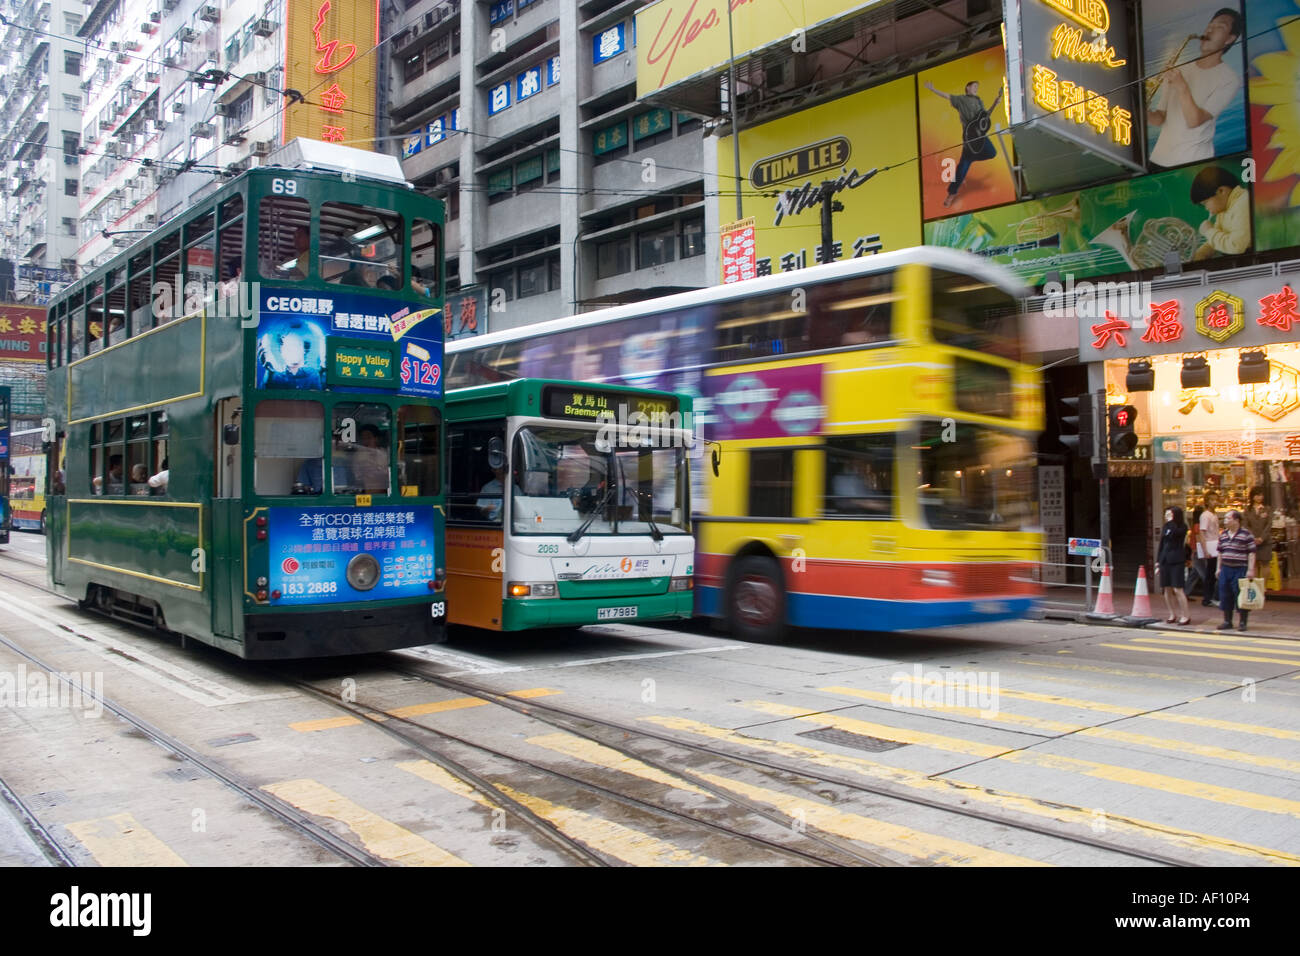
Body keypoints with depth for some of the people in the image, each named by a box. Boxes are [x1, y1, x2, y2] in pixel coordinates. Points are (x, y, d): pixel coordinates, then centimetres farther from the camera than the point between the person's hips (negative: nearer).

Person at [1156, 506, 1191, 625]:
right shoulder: (1165, 527, 15)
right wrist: (1158, 563, 14)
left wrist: (1170, 521, -11)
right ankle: (1171, 615, 15)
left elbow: (1175, 533, -24)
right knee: (1167, 589, 6)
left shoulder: (1182, 527, -1)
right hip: (1164, 561, 6)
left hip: (1176, 561, -6)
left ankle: (1184, 616, -2)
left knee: (1177, 589, -9)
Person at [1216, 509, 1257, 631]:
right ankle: (1227, 621, 19)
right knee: (1225, 595, 9)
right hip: (1225, 569, 6)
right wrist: (1219, 568, 14)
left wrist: (1250, 570, -13)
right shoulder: (1223, 534, 11)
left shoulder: (1246, 535, -7)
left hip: (1240, 569, -6)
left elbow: (1251, 553, -8)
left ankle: (1243, 623, 8)